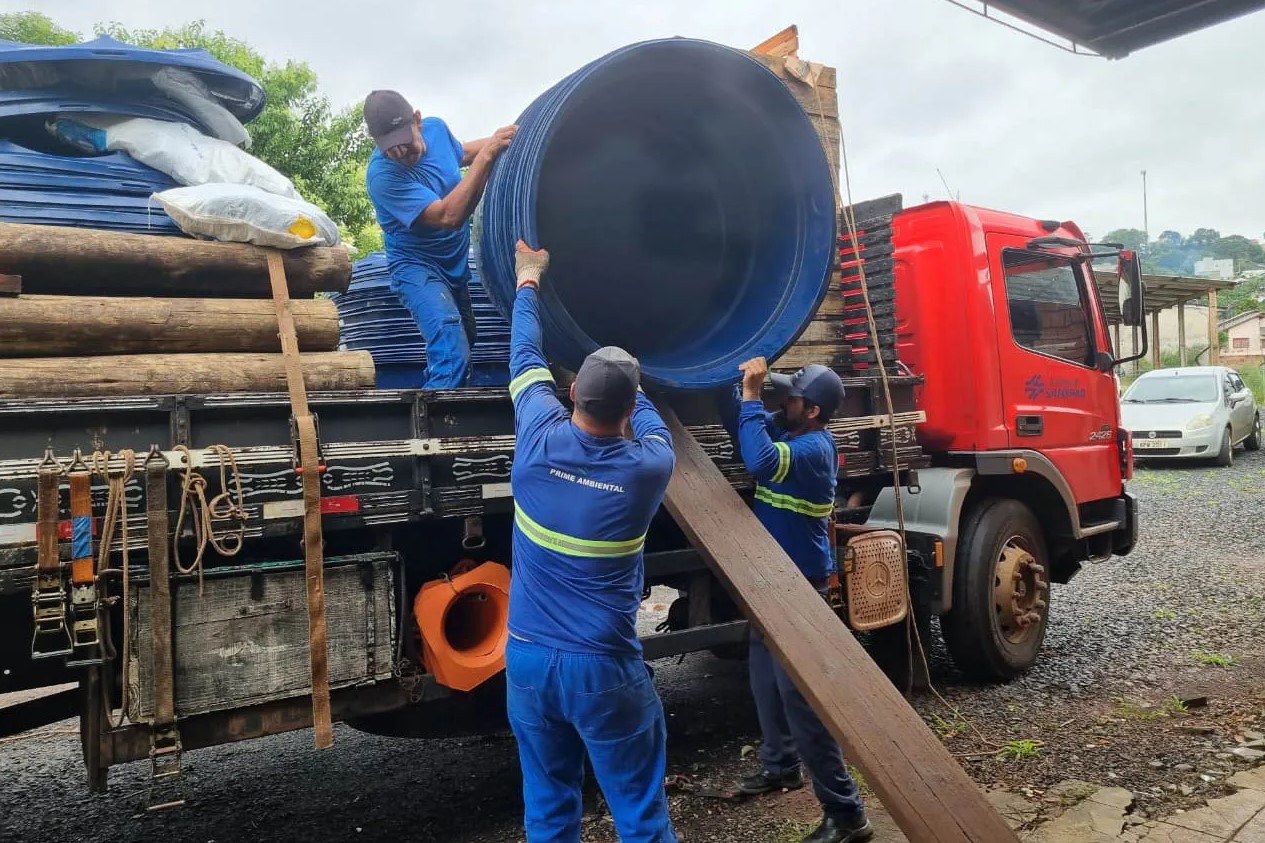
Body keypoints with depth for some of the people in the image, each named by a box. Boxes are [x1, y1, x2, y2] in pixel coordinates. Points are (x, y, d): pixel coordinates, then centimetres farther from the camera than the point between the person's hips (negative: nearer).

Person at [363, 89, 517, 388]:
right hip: (419, 267, -8)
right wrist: (487, 155, -37)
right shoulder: (382, 175, -29)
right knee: (452, 357, -28)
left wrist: (494, 141, 3)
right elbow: (449, 216, -36)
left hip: (457, 264, 8)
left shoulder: (435, 128, -7)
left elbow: (461, 152, 20)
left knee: (466, 341, 22)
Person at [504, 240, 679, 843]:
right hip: (604, 669, -3)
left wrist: (528, 280, 24)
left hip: (527, 659, 3)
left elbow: (526, 357, 9)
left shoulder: (539, 441, -10)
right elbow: (653, 424, 14)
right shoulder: (648, 468, -12)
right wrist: (623, 379, 32)